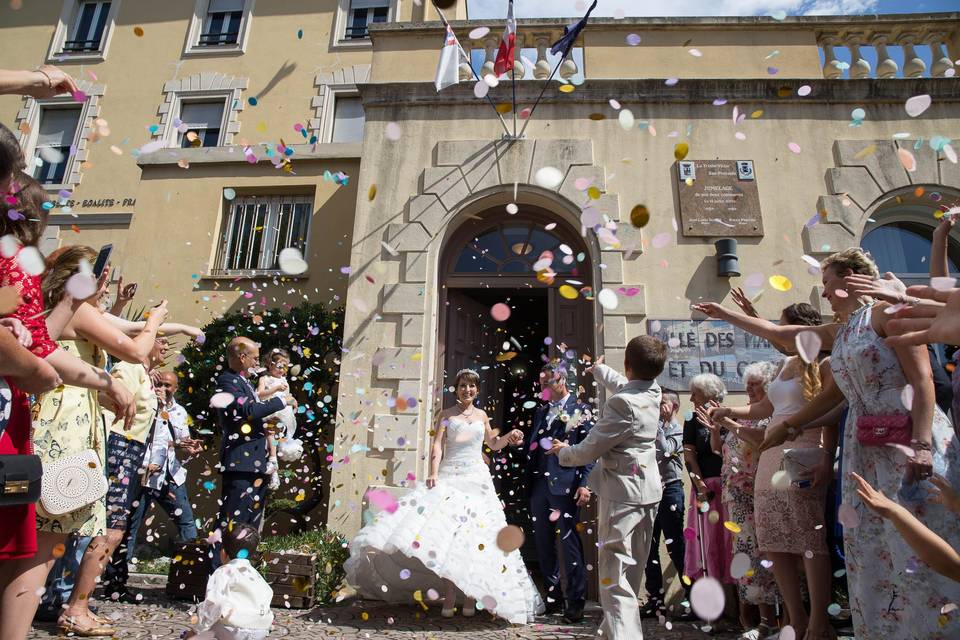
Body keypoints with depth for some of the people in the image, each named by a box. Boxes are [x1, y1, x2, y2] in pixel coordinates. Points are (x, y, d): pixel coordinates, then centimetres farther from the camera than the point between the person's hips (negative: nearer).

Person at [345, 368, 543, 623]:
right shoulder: (446, 414, 5)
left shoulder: (482, 415, 14)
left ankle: (471, 596, 8)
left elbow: (493, 444, 26)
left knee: (474, 538, 0)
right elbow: (437, 446, -6)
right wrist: (434, 474, -20)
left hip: (477, 480, 2)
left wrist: (509, 436, 7)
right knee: (447, 534, -10)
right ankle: (449, 597, -2)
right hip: (450, 478, -2)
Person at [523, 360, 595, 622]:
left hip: (565, 485, -6)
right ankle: (553, 597, 25)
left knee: (569, 542, -1)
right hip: (539, 484, 6)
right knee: (543, 544, 11)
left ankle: (576, 602, 11)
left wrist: (584, 484, -15)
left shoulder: (580, 410, -2)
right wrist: (528, 481, 5)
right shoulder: (541, 411, 16)